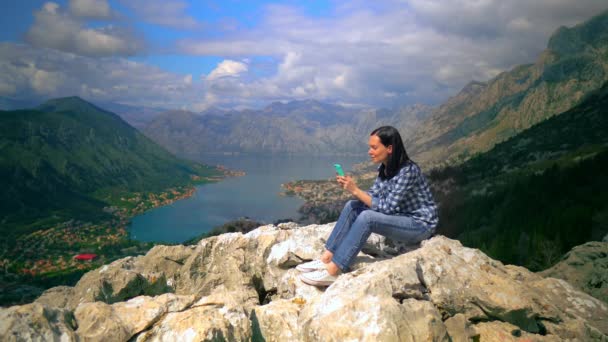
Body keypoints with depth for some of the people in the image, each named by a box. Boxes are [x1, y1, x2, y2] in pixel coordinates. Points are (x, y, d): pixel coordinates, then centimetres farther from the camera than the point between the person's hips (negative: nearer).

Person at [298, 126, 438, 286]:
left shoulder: (407, 171, -25)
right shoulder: (385, 168, 1)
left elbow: (387, 207, -26)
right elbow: (373, 196, 2)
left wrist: (355, 190, -26)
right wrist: (350, 188, -15)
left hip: (421, 224, -8)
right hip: (400, 214, 8)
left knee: (367, 217, -30)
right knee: (352, 206, -8)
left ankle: (332, 271, -25)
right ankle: (326, 259, -9)